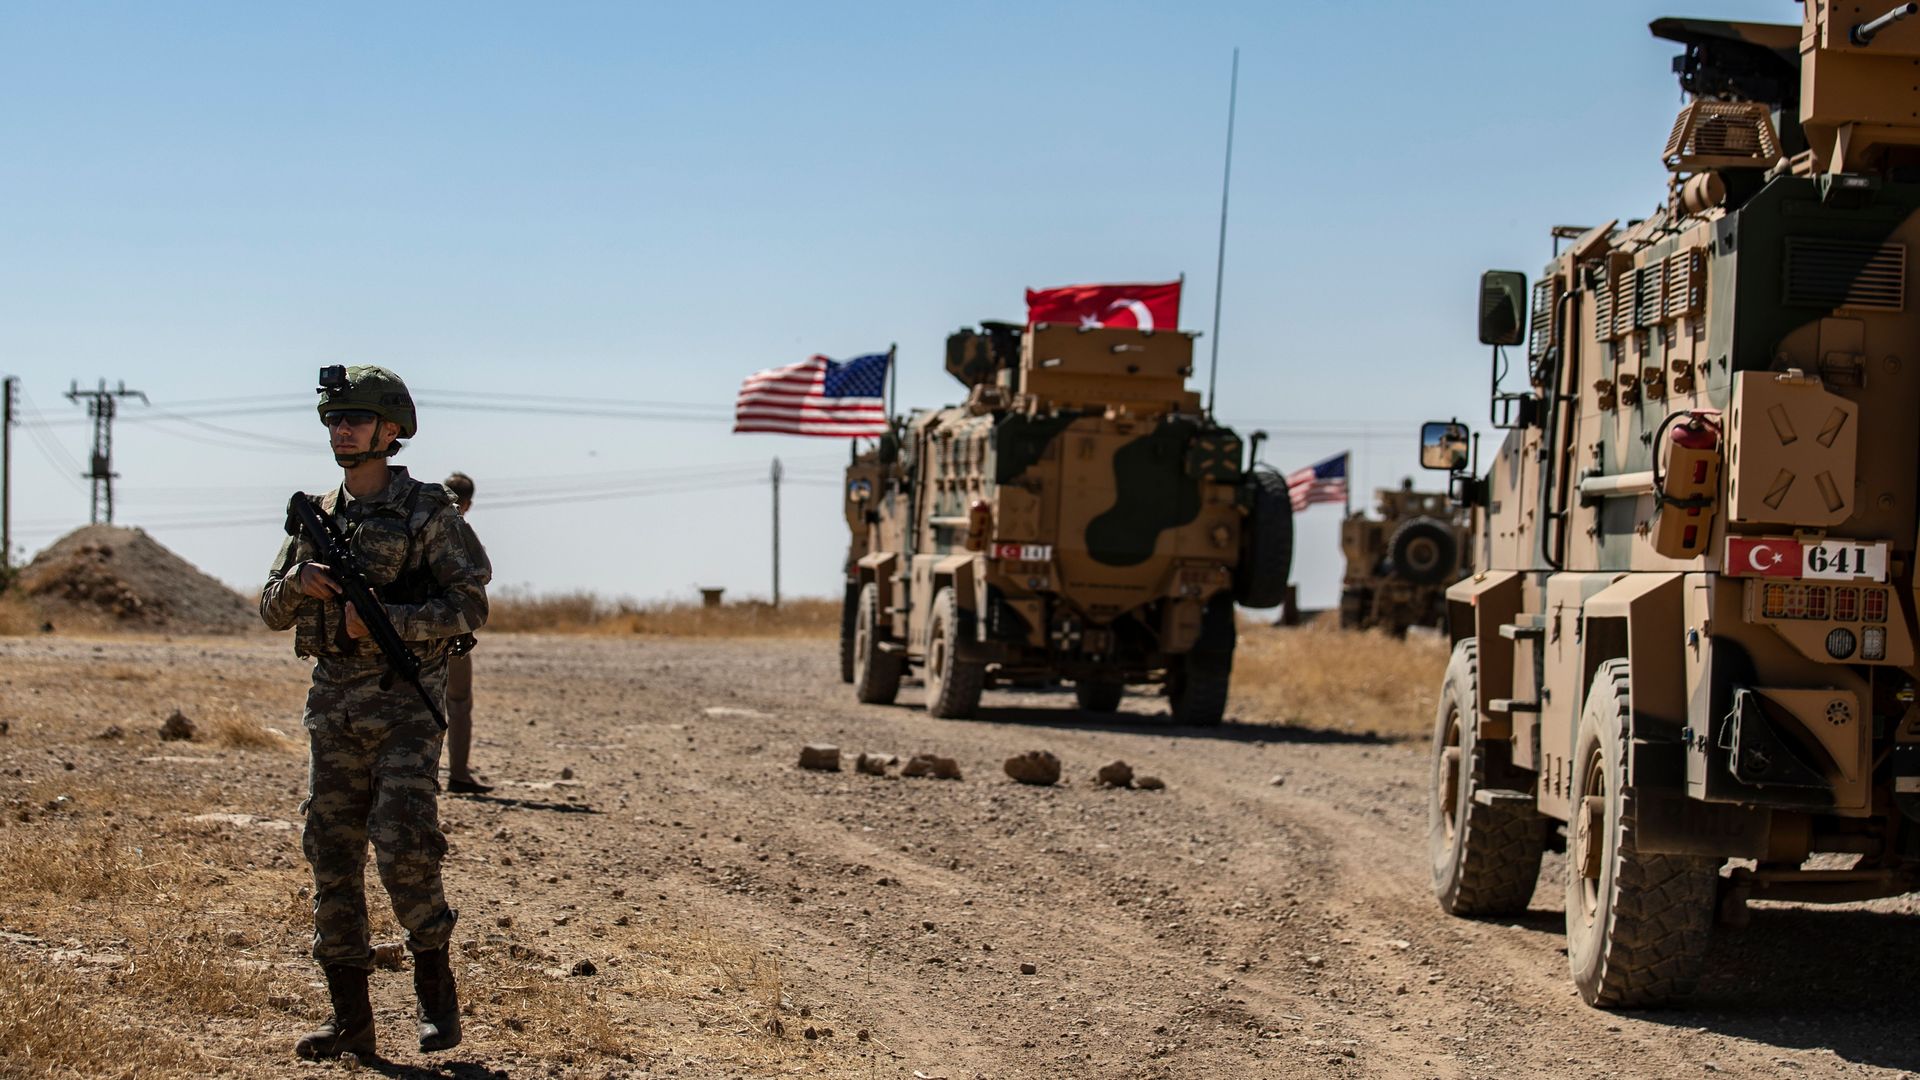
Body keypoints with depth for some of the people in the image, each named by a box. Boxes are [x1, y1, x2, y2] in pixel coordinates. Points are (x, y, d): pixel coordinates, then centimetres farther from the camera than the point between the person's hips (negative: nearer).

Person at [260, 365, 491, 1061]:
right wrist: (300, 582, -7)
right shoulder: (317, 516, 12)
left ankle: (435, 988, 6)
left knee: (403, 846, -15)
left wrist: (381, 618, -19)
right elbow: (272, 611, 16)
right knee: (332, 855, 4)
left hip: (404, 700, -6)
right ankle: (350, 1017, 10)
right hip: (333, 705, 6)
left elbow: (469, 607, -9)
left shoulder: (427, 511, -4)